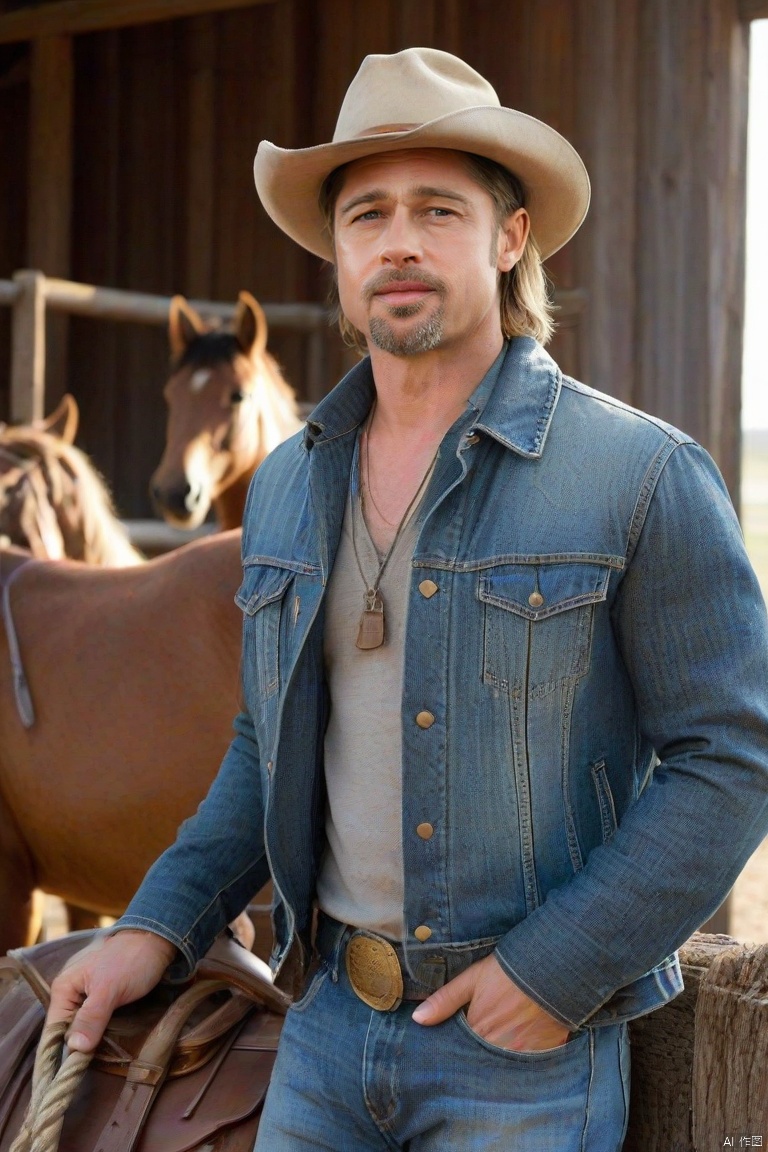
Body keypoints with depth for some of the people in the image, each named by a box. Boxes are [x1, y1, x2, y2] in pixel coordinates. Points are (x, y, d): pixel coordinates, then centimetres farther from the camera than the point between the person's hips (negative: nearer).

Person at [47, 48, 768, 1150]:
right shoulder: (287, 488, 8)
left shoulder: (643, 475, -10)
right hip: (328, 1024, 5)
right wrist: (159, 928, 7)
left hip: (528, 1044, -5)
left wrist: (560, 967, -17)